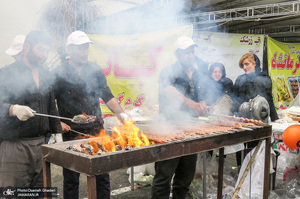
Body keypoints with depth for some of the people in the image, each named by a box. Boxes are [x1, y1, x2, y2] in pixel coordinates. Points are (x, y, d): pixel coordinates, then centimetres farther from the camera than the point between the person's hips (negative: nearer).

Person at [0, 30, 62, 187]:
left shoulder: (44, 75, 16)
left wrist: (57, 132, 15)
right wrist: (14, 109, -33)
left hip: (41, 144, 6)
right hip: (14, 146, -6)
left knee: (41, 188, 9)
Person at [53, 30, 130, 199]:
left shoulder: (95, 70, 6)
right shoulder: (59, 73, -4)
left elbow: (107, 96, 10)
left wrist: (121, 114, -2)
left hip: (97, 132, 3)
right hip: (72, 134, -3)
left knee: (102, 178, 9)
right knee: (71, 180, 10)